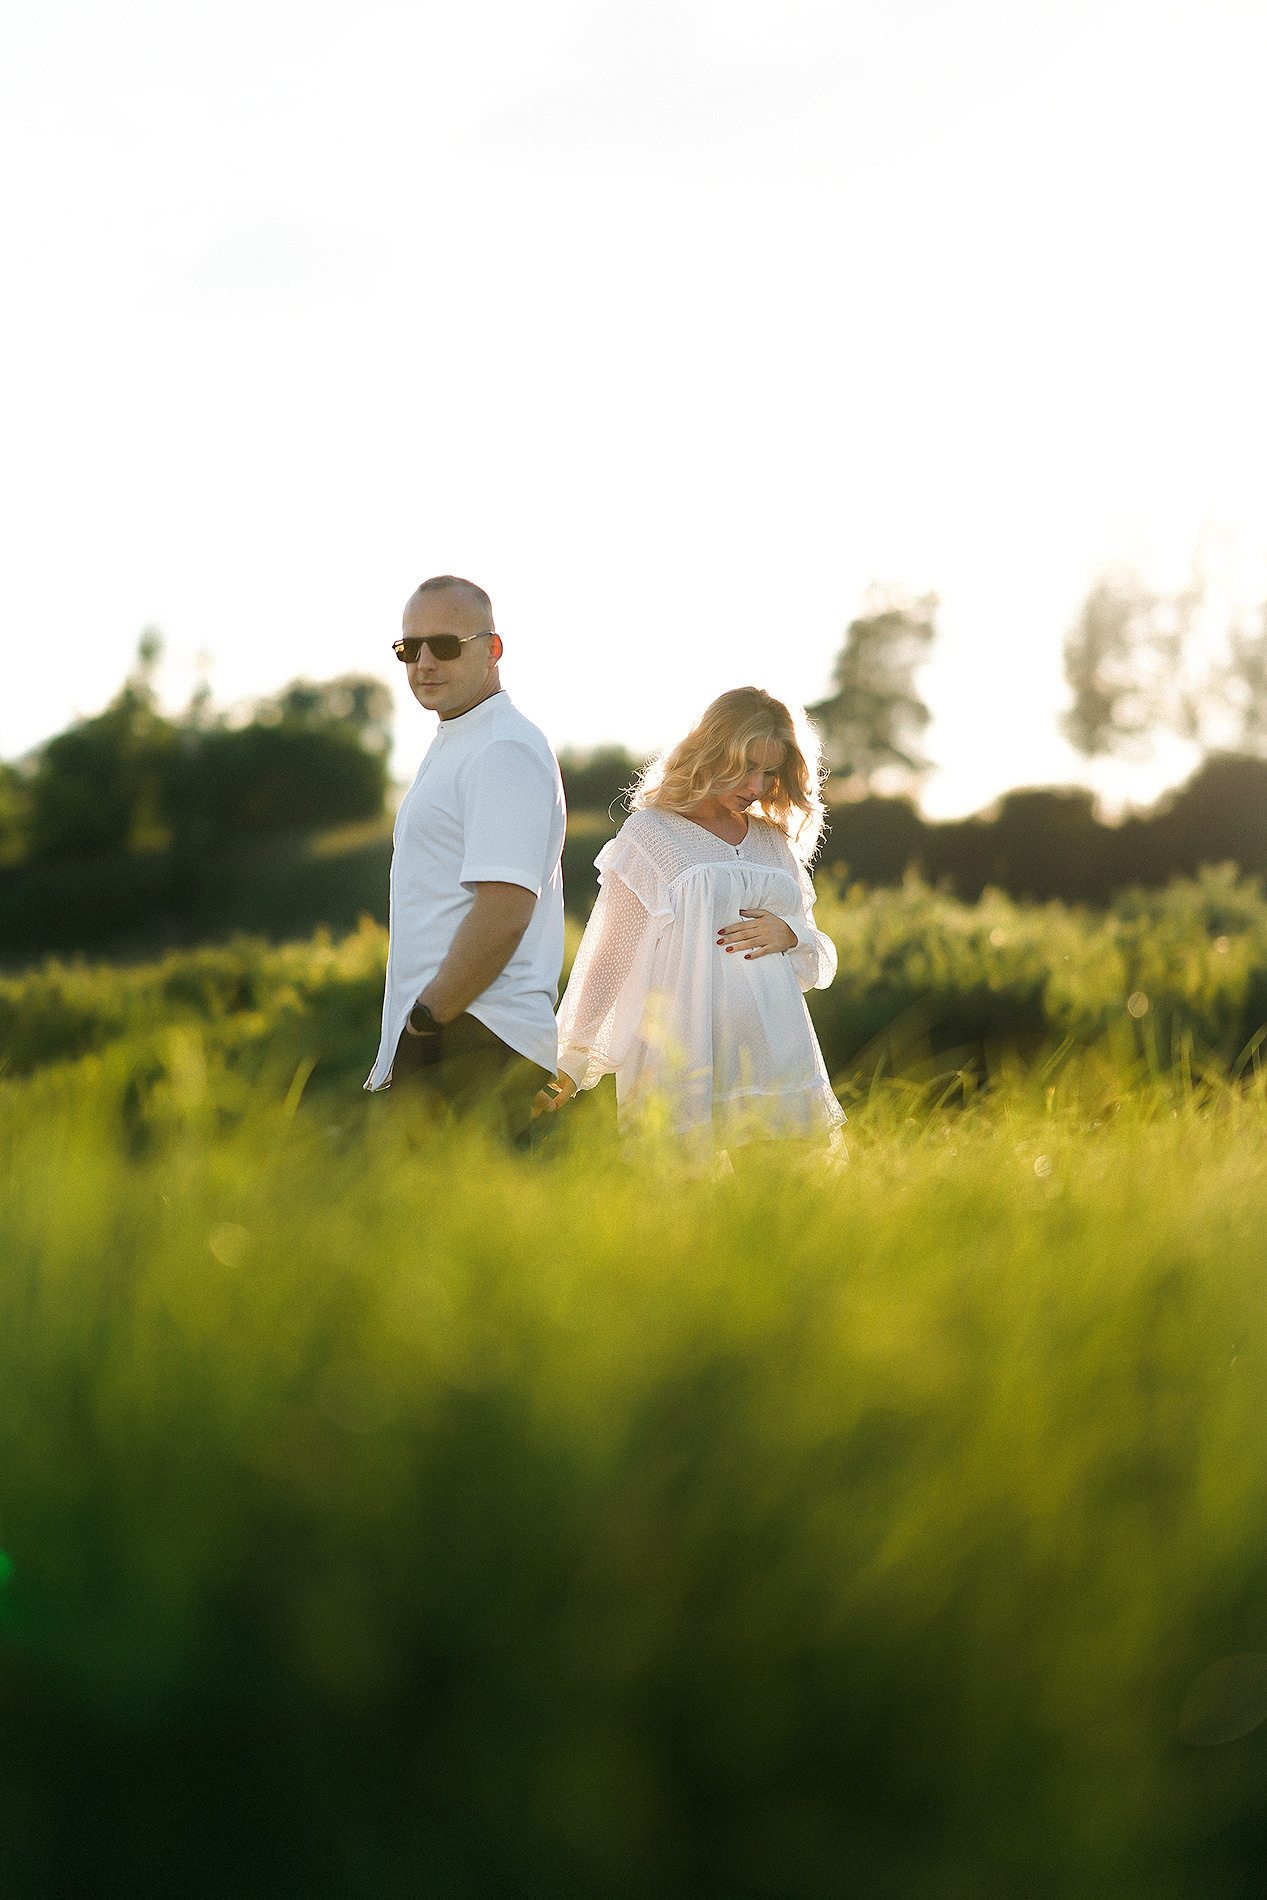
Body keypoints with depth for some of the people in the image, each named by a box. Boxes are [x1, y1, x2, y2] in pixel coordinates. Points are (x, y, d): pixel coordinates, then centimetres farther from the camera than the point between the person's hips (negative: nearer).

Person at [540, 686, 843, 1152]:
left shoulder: (775, 843, 19)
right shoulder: (650, 833, 5)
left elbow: (821, 965, 22)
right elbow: (610, 957, 5)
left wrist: (791, 934, -1)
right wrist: (570, 1065, 1)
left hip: (778, 1060, 4)